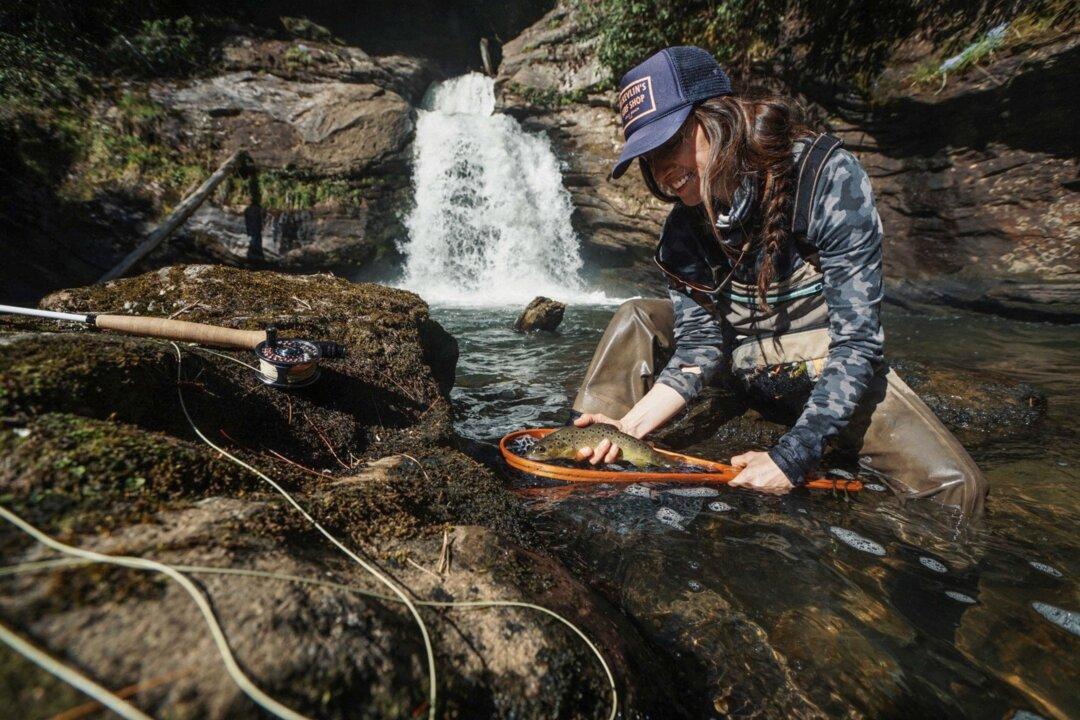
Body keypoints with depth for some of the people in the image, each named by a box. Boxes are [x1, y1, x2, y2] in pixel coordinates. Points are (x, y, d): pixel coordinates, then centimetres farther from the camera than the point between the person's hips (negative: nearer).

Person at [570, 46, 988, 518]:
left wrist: (792, 456, -31)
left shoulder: (829, 178, -24)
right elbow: (700, 347, -14)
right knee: (636, 320, -12)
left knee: (955, 485, -23)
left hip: (835, 371, -2)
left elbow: (857, 340, -25)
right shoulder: (683, 229, -11)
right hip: (747, 369, 3)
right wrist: (630, 426, -28)